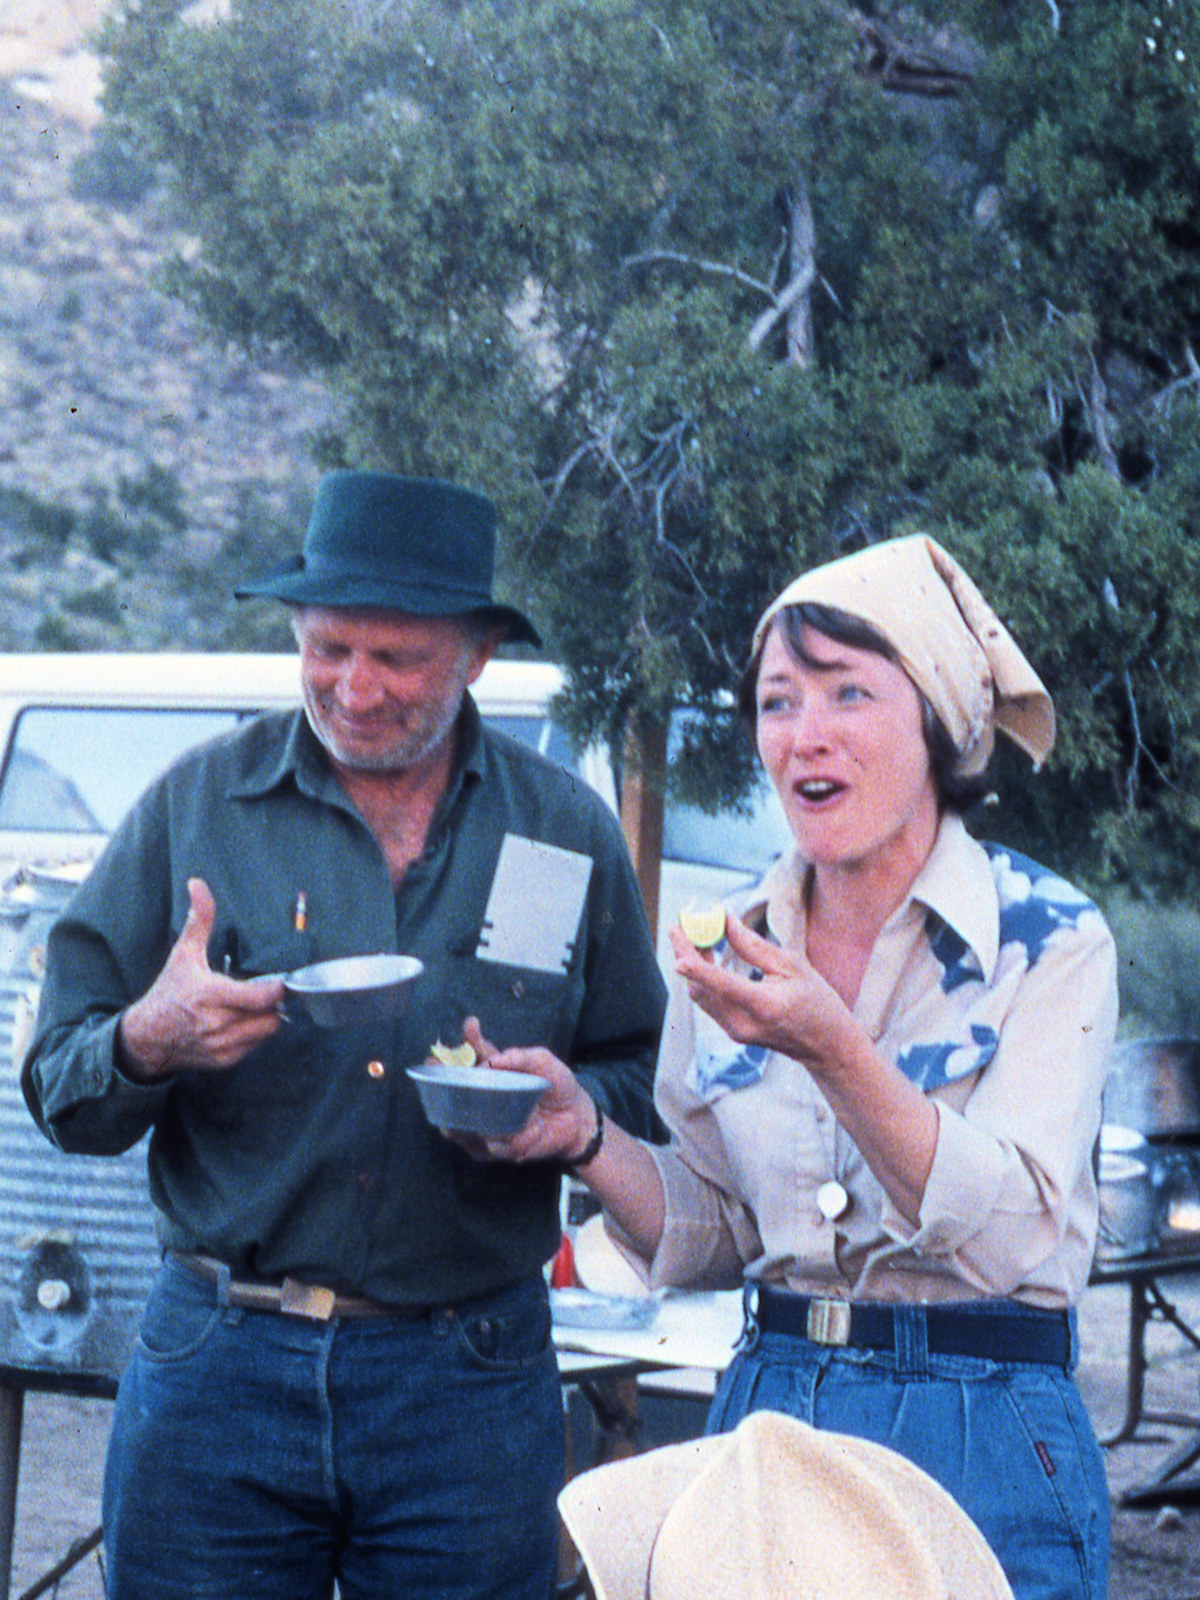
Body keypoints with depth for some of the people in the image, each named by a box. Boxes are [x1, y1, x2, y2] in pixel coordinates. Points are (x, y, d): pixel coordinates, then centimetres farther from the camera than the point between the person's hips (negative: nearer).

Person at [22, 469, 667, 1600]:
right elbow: (59, 1092, 2)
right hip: (219, 1368, 0)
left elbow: (647, 1085, 11)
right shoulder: (194, 806, 2)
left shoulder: (569, 832, 6)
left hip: (471, 1382, 1)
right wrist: (146, 1046, -20)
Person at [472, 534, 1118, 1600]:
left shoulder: (1055, 943, -7)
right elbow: (713, 1240, 11)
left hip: (981, 1443, -4)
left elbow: (1011, 1232, -19)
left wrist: (833, 1050, -30)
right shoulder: (732, 953, 5)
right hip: (768, 1417, 4)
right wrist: (584, 1133, -7)